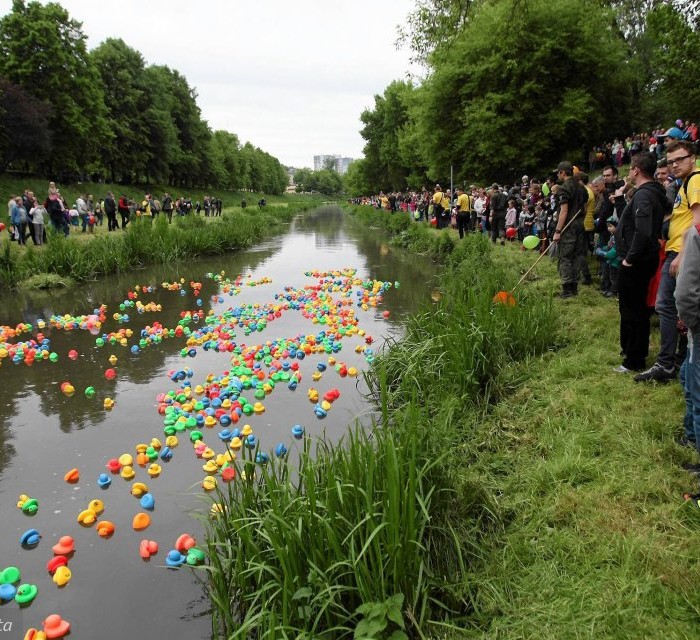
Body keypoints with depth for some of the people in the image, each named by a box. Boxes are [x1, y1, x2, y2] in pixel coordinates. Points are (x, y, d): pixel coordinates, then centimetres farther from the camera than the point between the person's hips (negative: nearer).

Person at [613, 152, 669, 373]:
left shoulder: (643, 195, -20)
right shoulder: (655, 193, 11)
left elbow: (643, 232, -32)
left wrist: (629, 258, -22)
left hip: (635, 264, -10)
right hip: (645, 260, 10)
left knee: (631, 311, -2)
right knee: (638, 308, 20)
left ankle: (634, 361, 7)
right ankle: (639, 352, 33)